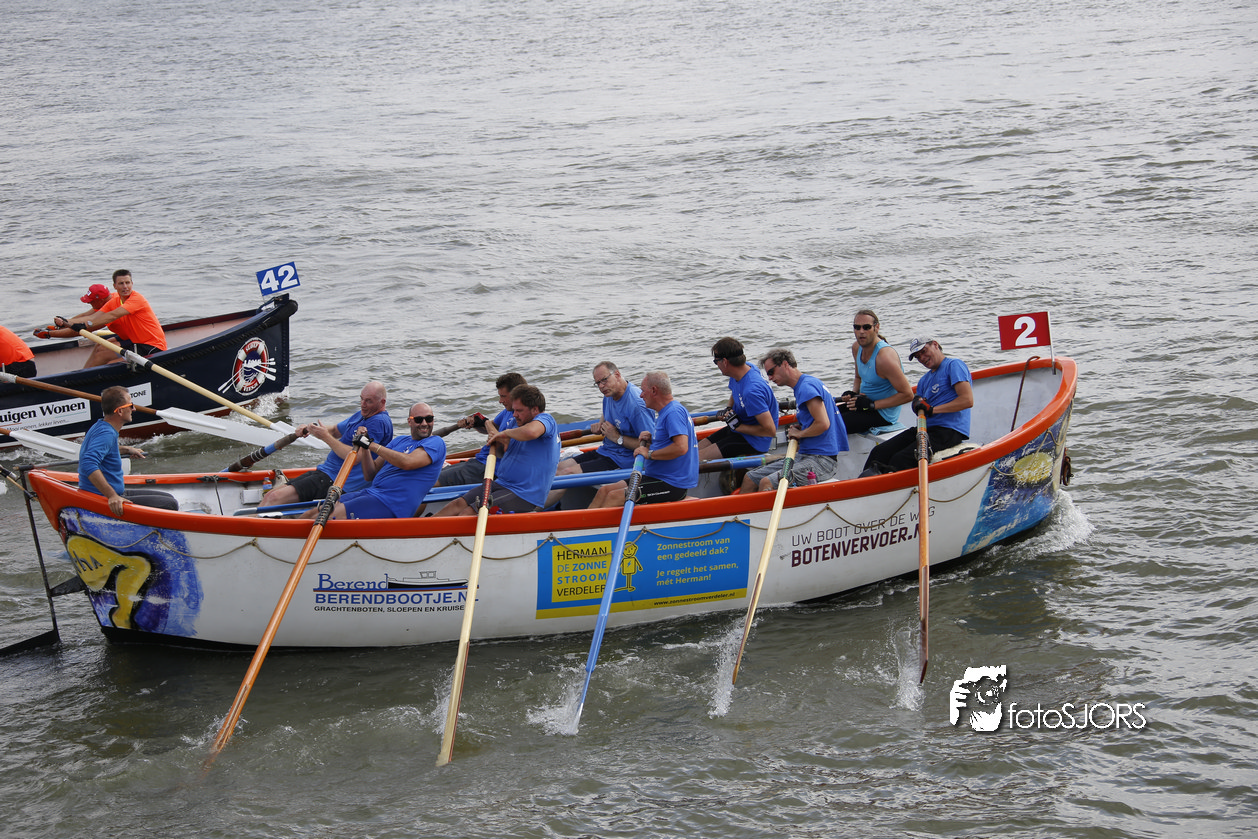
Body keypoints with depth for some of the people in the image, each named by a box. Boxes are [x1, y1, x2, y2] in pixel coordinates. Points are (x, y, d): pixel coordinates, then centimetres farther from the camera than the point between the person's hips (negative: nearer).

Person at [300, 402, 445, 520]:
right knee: (307, 516, -2)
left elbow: (407, 462, -22)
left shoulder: (436, 443, -2)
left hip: (390, 505, -8)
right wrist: (363, 447, 2)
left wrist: (371, 445, -15)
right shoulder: (399, 441, 23)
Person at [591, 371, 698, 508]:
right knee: (605, 490, 4)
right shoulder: (665, 411, 17)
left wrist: (650, 454, -18)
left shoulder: (674, 412, -16)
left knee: (614, 496, -20)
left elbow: (681, 447, -29)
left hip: (673, 486, -10)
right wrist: (650, 443, 10)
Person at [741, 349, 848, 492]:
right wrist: (799, 427, 11)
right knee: (750, 478, 6)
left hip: (822, 460, -10)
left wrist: (799, 434, -6)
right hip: (804, 456, 10)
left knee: (767, 483, -26)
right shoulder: (801, 386, 19)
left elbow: (823, 424, -22)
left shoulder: (807, 386, -13)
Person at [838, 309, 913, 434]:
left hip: (883, 415, -9)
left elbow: (907, 394, -23)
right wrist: (853, 394, 1)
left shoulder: (884, 356, -24)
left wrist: (872, 404, -23)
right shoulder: (857, 347, 4)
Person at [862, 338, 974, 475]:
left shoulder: (954, 365, 0)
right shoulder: (924, 380, 27)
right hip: (926, 429, 8)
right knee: (879, 452, -12)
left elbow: (968, 400, -13)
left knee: (900, 460, -27)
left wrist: (932, 409, -15)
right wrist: (919, 403, -4)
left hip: (949, 432, -8)